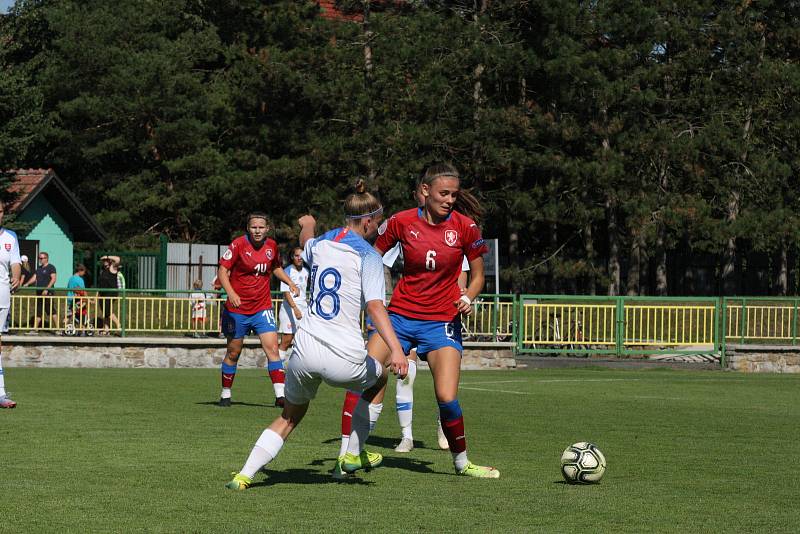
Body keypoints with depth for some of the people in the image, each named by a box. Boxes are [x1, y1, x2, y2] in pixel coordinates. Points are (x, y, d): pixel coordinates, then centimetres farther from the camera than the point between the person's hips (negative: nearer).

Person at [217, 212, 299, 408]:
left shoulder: (272, 246, 3)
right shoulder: (238, 245, -10)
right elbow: (222, 270, -12)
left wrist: (290, 282, 7)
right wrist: (231, 293, -26)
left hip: (262, 308, 2)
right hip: (237, 309, -2)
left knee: (272, 348, -12)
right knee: (233, 353, 8)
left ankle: (280, 395, -15)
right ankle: (225, 394, 25)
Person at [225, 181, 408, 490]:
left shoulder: (319, 244, 11)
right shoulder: (368, 256, -5)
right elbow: (375, 306, -20)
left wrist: (307, 226, 63)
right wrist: (396, 350, -30)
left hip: (306, 349, 4)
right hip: (345, 359, -4)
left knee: (290, 417, 22)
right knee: (378, 378, 30)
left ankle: (245, 475, 6)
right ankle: (352, 457, 30)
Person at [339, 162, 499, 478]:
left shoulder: (465, 227, -6)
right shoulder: (402, 222, -5)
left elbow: (477, 274, 6)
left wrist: (468, 298, -13)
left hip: (442, 320, -1)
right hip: (400, 315, 1)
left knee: (447, 398, -14)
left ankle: (462, 462, 10)